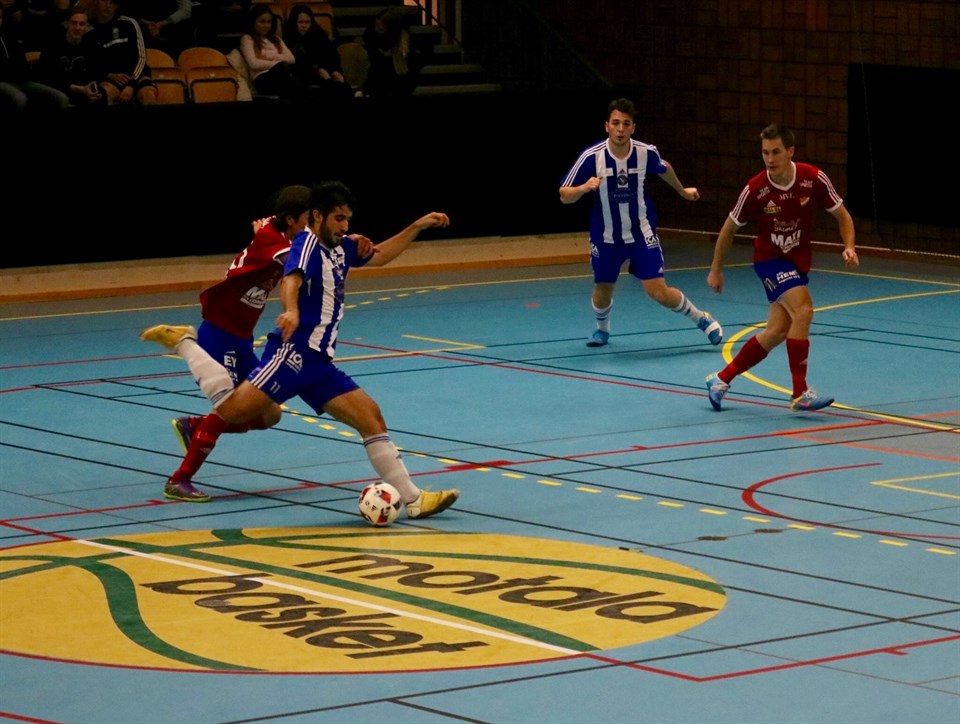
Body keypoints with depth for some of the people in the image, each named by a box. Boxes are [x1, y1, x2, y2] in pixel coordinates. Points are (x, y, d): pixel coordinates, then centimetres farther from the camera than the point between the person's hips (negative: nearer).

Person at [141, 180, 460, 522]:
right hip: (293, 352, -9)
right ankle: (180, 480, -3)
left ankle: (413, 499, -2)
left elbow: (379, 256, 36)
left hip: (319, 362, 9)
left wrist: (417, 226, 29)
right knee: (233, 410, -15)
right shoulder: (308, 243, -7)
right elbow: (291, 280, -28)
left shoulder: (340, 248, 18)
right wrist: (291, 311, -49)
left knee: (371, 417, 0)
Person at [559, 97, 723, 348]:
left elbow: (663, 169, 9)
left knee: (659, 292, -11)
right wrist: (584, 187, -38)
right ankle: (602, 328, 47)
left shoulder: (646, 153, -16)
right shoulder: (592, 157, -21)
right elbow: (564, 196, -17)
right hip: (606, 237, 1)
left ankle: (702, 319, 15)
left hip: (641, 233, -1)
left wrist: (682, 191, 25)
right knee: (602, 293, 13)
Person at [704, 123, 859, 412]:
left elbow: (842, 215, -3)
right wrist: (716, 270, 4)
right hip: (770, 258, -4)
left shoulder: (814, 179, -16)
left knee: (777, 331, 4)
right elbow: (729, 228, -3)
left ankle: (722, 379, 21)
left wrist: (849, 247, -20)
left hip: (798, 262, 4)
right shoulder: (755, 190, -19)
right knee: (803, 309, -25)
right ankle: (800, 393, -22)